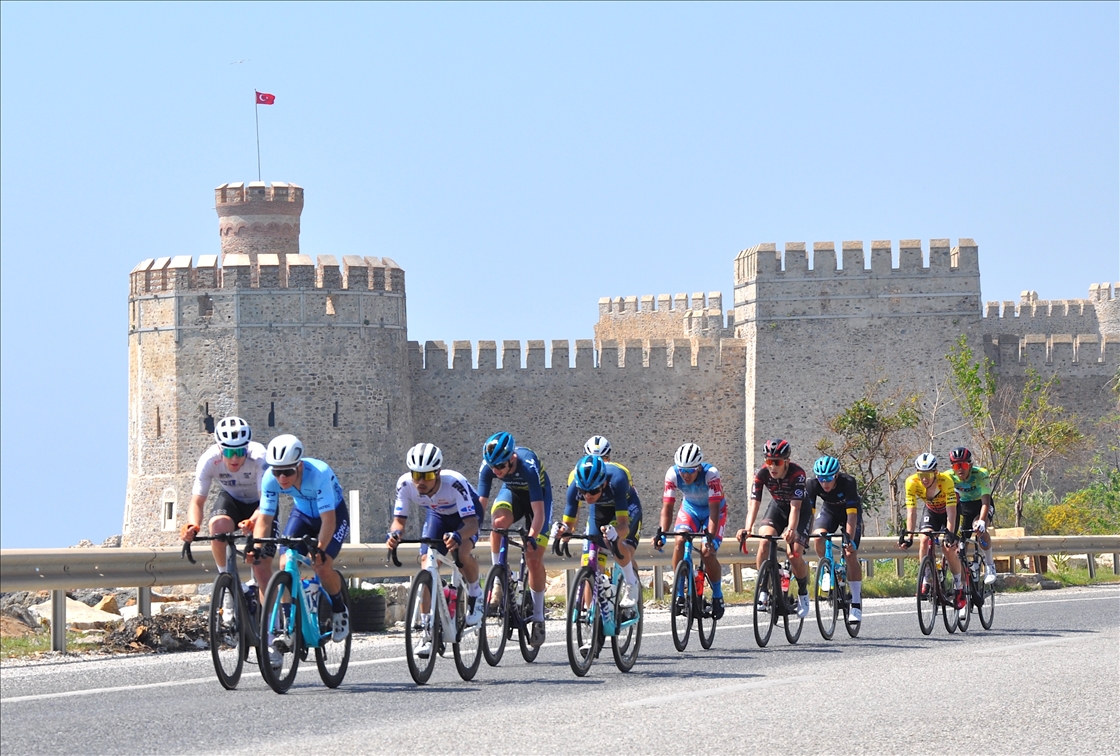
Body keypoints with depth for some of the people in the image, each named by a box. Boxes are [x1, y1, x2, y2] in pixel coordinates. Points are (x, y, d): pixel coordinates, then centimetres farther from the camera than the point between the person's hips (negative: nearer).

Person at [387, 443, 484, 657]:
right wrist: (395, 533, -47)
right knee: (427, 561, -15)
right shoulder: (405, 484, -29)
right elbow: (399, 519, -23)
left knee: (462, 553, -31)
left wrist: (457, 536, -66)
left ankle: (475, 595, 0)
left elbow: (472, 522, -45)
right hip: (437, 514, 4)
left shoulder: (454, 483, -40)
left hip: (465, 513, -4)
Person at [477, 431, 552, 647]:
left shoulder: (528, 465, -38)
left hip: (538, 496, -3)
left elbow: (538, 512, -40)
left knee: (534, 559, -10)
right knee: (498, 521, -33)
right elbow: (480, 504, -25)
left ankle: (538, 617, 4)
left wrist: (532, 538, -53)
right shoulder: (488, 467, -27)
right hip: (512, 493, 3)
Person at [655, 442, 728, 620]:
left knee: (707, 552, -19)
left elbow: (714, 510, -37)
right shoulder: (673, 474, -27)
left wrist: (711, 537, -47)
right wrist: (662, 534, -38)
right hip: (690, 508, 3)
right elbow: (667, 507, -25)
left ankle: (717, 596, 3)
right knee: (680, 542, -24)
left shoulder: (711, 474, -35)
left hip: (714, 509, -3)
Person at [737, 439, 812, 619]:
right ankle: (763, 589, -14)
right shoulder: (762, 474, -24)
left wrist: (791, 530, -57)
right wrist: (748, 528, -47)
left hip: (801, 510, -3)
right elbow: (754, 502, -31)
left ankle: (803, 593, 8)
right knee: (765, 542, -25)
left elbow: (795, 507, -40)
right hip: (778, 507, 3)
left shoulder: (797, 474, -33)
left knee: (794, 555, -18)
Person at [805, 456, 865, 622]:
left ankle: (856, 603, -9)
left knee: (850, 555, -15)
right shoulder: (812, 485, -28)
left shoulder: (848, 482, -36)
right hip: (829, 509, 3)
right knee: (819, 538, -29)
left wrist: (849, 539, -47)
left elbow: (851, 515, -39)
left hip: (850, 510, -3)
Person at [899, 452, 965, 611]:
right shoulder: (912, 483, -30)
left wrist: (949, 533, -48)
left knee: (947, 547, -15)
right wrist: (908, 535, -40)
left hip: (948, 510, -3)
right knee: (924, 541, -21)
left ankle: (959, 587, 1)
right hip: (931, 510, 3)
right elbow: (911, 511, -31)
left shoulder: (945, 480, -38)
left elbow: (951, 511, -38)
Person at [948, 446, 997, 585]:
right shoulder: (949, 477, -22)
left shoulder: (980, 475, -30)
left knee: (979, 529, -33)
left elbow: (985, 502, -38)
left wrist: (981, 521, -55)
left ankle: (990, 566, -19)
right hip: (964, 505, 4)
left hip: (980, 505, -4)